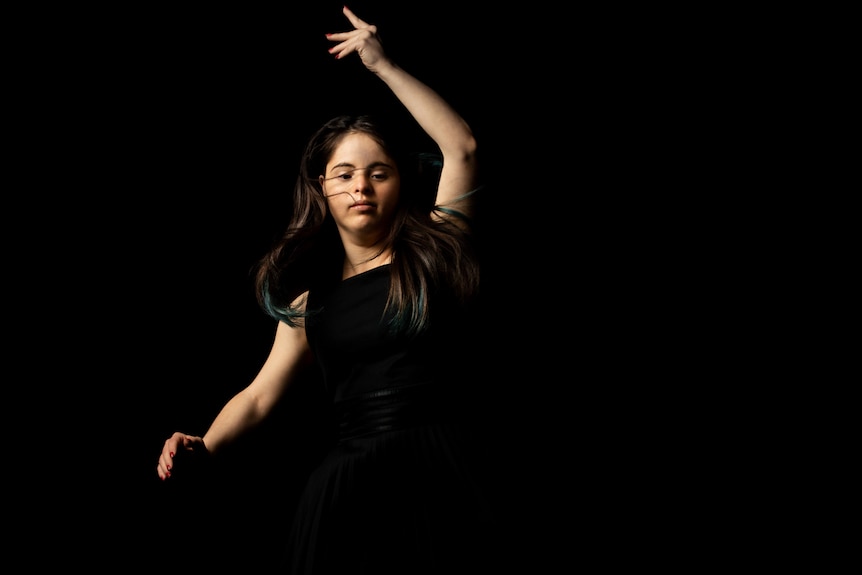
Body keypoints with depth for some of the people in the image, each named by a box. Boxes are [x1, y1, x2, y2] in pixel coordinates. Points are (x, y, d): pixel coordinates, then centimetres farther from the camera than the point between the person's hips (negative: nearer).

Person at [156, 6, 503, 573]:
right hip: (349, 489, 2)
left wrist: (382, 64, 0)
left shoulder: (432, 255, 5)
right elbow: (259, 395, 10)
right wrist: (203, 447, -10)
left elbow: (461, 147, -5)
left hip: (439, 480, -2)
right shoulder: (310, 297, 12)